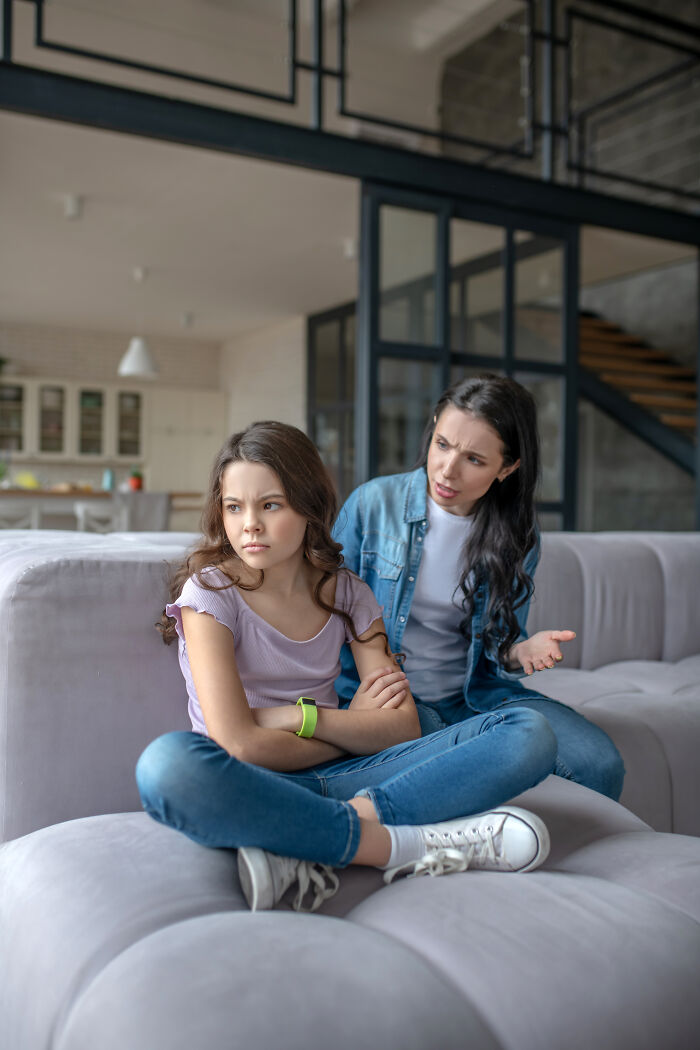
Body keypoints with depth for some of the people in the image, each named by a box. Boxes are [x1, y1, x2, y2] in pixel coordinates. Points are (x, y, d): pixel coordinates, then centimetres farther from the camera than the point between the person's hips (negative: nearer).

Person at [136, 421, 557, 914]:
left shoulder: (347, 592, 7)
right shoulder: (210, 591, -5)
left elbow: (404, 727, -2)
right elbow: (239, 745, -17)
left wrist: (298, 716, -14)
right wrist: (354, 725, -5)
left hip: (338, 777, 4)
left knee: (529, 734, -14)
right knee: (167, 765, -41)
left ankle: (304, 848, -30)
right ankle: (409, 845, -28)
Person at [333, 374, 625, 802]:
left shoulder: (519, 537, 0)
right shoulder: (372, 504, -7)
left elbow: (499, 643, 8)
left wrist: (522, 651, -17)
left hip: (476, 695, 3)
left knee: (599, 762, -16)